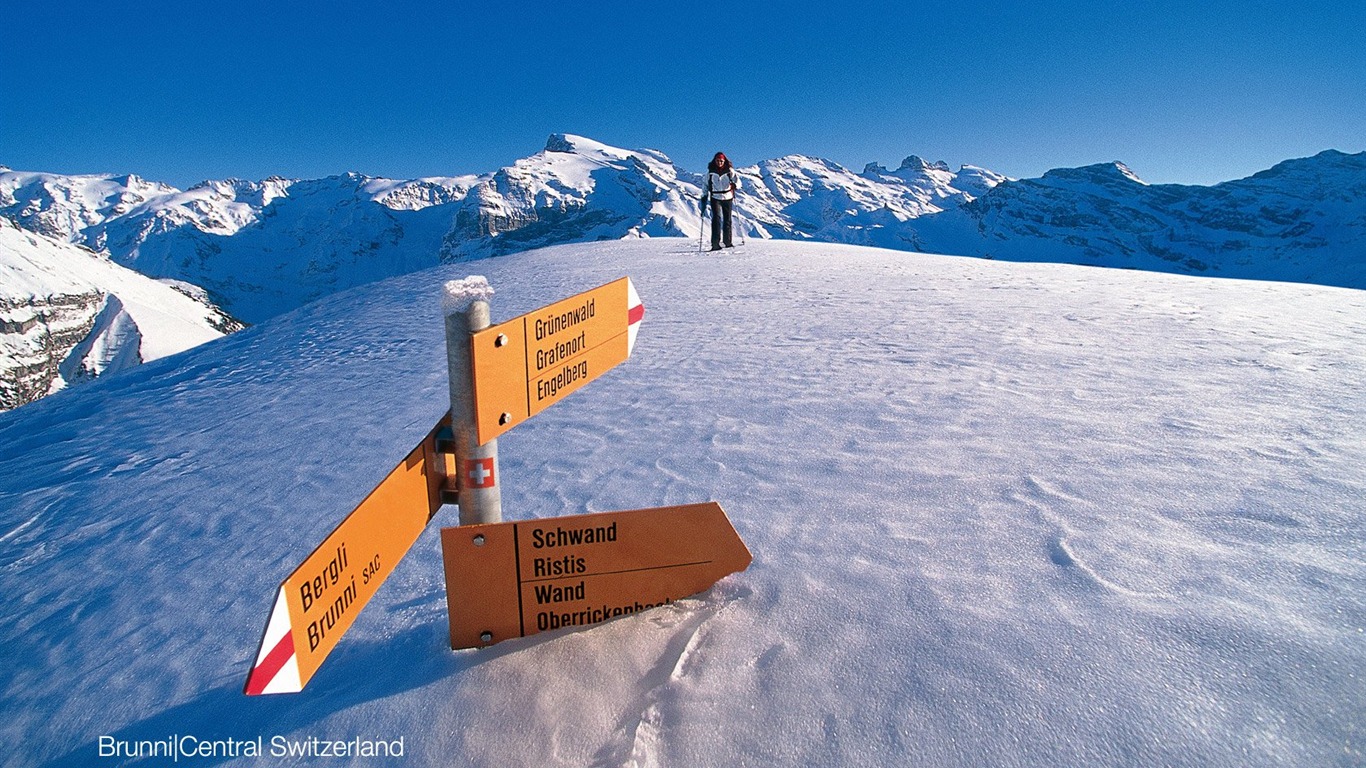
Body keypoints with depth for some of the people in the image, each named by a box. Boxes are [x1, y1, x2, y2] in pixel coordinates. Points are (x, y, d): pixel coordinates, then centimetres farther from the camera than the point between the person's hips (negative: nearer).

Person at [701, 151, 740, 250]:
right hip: (715, 198, -1)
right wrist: (704, 197, 5)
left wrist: (734, 185, -30)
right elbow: (706, 184, 12)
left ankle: (727, 241, 22)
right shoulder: (710, 171, 3)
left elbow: (737, 181, -8)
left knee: (727, 220, 8)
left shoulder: (729, 171, 0)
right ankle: (715, 243, -23)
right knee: (716, 218, -17)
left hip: (727, 198, 1)